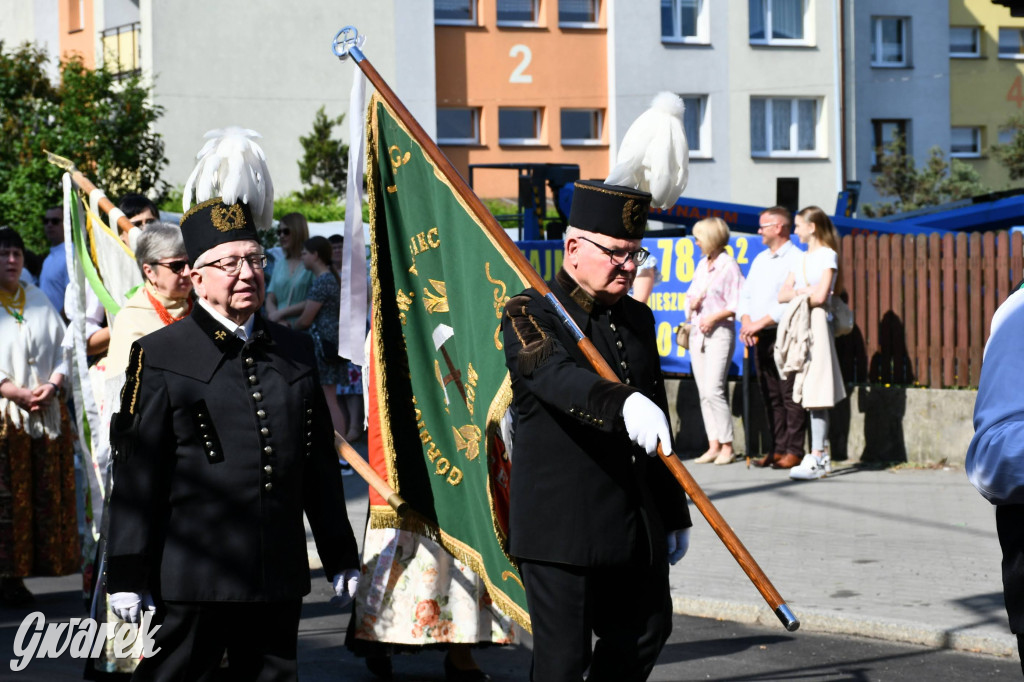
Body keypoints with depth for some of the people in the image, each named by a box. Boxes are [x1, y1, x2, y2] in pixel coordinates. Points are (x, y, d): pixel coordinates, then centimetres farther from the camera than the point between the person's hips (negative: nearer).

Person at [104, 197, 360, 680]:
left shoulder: (296, 351, 13)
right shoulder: (159, 356, -2)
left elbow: (320, 462, 18)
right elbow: (136, 473, -4)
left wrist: (340, 555, 18)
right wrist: (126, 576, -8)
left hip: (280, 579, 5)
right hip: (191, 581, -4)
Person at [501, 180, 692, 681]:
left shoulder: (638, 319, 14)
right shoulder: (529, 315, -7)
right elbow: (557, 377, -30)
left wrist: (674, 515, 21)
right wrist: (621, 403, -48)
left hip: (636, 524, 7)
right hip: (560, 527, -7)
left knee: (646, 631, 14)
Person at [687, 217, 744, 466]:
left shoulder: (729, 266, -7)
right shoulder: (702, 264, 16)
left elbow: (736, 305, -10)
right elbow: (691, 294, 21)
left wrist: (714, 317, -20)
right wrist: (692, 303, 0)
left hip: (719, 332, -8)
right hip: (697, 331, 8)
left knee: (714, 390, -14)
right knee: (703, 392, 5)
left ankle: (727, 446, -8)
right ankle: (713, 445, 7)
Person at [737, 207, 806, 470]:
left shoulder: (796, 259, -7)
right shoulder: (760, 259, 20)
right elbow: (745, 294, 18)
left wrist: (760, 322, -16)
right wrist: (746, 320, -1)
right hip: (760, 338, 8)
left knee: (790, 396, -7)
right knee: (770, 396, 8)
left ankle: (794, 451, -6)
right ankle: (778, 448, 12)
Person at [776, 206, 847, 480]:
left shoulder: (827, 255, -3)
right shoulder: (802, 258, 20)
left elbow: (820, 295, -14)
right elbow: (783, 295, 13)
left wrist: (799, 294, 2)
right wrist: (804, 292, -5)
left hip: (816, 323, -8)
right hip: (798, 324, 8)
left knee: (816, 395, -11)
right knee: (810, 394, 5)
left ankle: (816, 458, -15)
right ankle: (821, 455, 8)